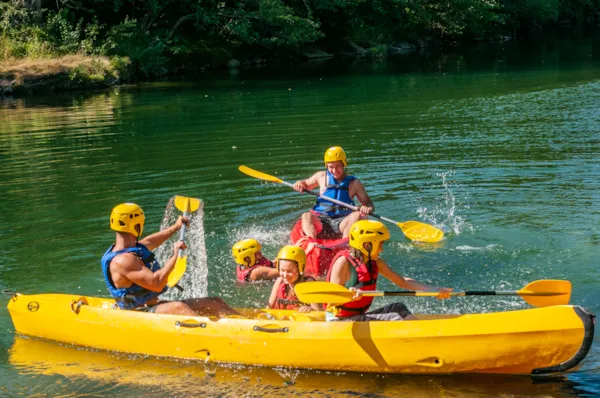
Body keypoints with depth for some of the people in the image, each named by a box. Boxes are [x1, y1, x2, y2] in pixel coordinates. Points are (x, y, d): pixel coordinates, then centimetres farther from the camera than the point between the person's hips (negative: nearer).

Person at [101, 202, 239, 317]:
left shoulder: (131, 247, 12)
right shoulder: (122, 260, -21)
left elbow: (148, 242, 37)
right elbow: (156, 284, -29)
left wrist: (175, 227, 44)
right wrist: (174, 256, -20)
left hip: (154, 306, 10)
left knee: (214, 303, 0)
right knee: (178, 307, -40)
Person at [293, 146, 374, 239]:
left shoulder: (354, 183, 9)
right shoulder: (321, 176, 14)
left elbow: (369, 203, 8)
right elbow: (306, 184, 28)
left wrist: (367, 208, -17)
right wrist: (300, 184, 4)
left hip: (342, 222, 0)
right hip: (320, 220, 1)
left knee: (358, 216, -29)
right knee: (307, 216, -30)